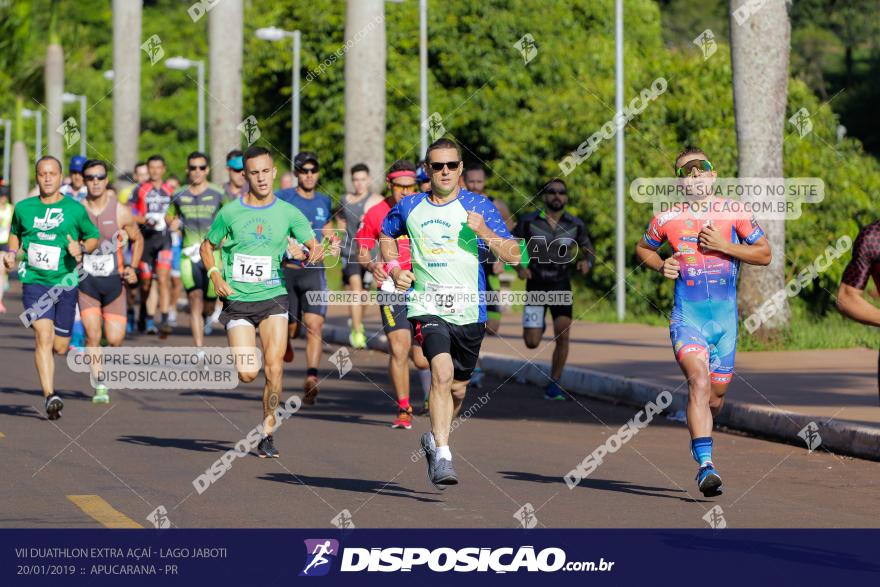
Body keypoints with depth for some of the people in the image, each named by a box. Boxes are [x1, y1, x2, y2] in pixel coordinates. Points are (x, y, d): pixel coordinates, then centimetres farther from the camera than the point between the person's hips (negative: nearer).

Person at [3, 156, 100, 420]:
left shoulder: (75, 209, 0)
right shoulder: (23, 208, 5)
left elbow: (94, 237, 12)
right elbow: (15, 232, 24)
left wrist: (82, 247, -9)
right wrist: (12, 252, 4)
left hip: (65, 282, 1)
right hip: (34, 282, -1)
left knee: (60, 346, 7)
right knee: (44, 336, -20)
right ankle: (50, 396, -24)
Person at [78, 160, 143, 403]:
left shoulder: (120, 212, -3)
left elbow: (137, 239, 11)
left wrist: (132, 267, -1)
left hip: (113, 281, 1)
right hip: (86, 282, -1)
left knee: (115, 338, -2)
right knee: (92, 334, -15)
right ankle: (99, 385, -4)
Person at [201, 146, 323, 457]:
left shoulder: (288, 213, 2)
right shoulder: (229, 212, 1)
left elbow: (314, 245, 3)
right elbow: (207, 246, 14)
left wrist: (315, 253, -22)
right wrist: (215, 275, -4)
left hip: (273, 298, 0)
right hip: (238, 300, 0)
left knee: (273, 366, -14)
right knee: (248, 374, -10)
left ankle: (268, 432, 1)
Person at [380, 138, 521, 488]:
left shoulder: (478, 206, 0)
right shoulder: (410, 207, 6)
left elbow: (514, 255, -2)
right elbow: (386, 234, 27)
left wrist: (485, 232, -19)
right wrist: (394, 269, 10)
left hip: (469, 310, 2)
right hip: (427, 305, -1)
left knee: (457, 388, 13)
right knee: (442, 374, -24)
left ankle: (434, 439, 41)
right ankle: (442, 456, -23)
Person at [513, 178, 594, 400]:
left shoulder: (576, 225, -3)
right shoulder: (529, 222, -8)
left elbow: (588, 251, 9)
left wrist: (585, 262, -14)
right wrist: (519, 267, -16)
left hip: (561, 285, 1)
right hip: (536, 285, -1)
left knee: (562, 336, -15)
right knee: (532, 343, -3)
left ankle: (554, 385, 0)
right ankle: (537, 326, 36)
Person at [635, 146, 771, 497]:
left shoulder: (734, 213, 3)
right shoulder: (667, 219, 4)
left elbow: (764, 254, 4)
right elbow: (642, 249, 22)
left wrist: (722, 246, -9)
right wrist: (660, 266, 1)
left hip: (725, 314, 2)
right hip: (686, 315, -2)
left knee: (716, 393, 9)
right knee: (699, 381, -23)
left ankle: (699, 437, 42)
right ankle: (705, 465, -27)